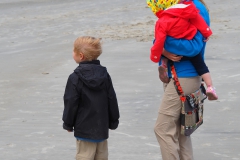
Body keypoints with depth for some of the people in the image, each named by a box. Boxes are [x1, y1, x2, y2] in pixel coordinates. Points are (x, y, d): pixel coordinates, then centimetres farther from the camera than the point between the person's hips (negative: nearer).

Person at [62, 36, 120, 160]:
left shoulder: (75, 78, -14)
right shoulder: (104, 75, 3)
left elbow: (71, 103, -11)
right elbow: (112, 100, 7)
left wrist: (68, 124, 2)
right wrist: (113, 121, 17)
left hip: (84, 129, -6)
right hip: (102, 127, 6)